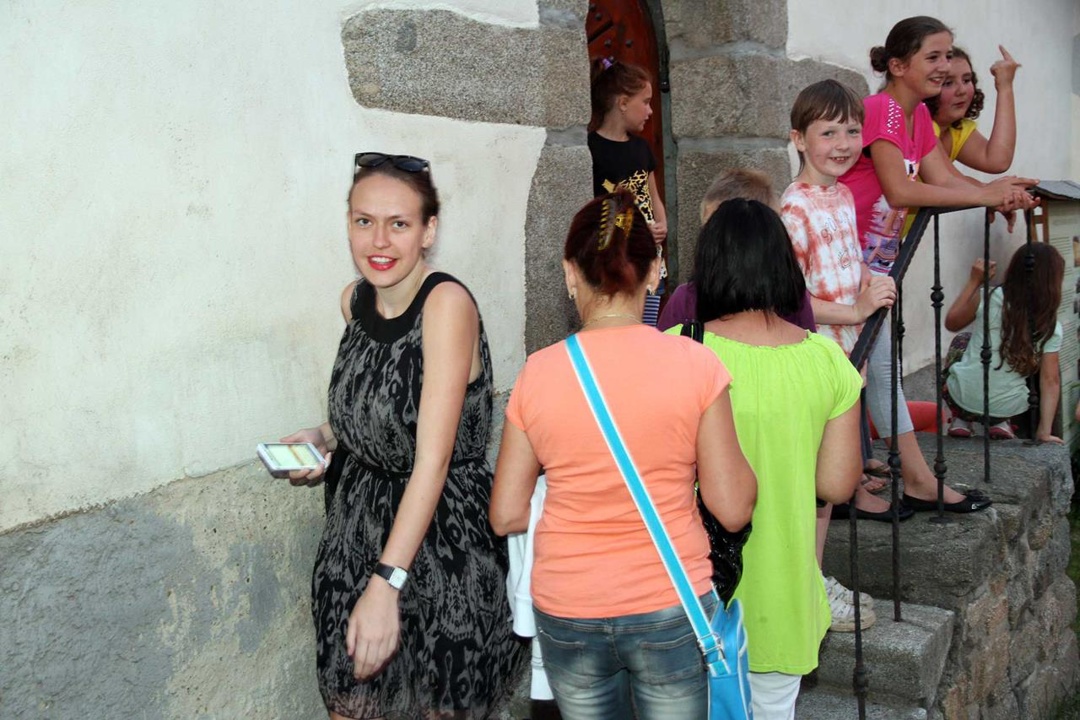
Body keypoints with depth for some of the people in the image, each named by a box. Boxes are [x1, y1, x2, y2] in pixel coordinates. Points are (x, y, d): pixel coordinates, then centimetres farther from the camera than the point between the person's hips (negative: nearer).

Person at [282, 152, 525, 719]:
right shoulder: (354, 299, 3)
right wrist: (328, 436, 1)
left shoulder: (447, 304, -19)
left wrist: (386, 585, -29)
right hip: (359, 522, 6)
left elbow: (433, 459, -24)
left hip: (440, 532, -6)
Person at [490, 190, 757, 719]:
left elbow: (505, 516, -3)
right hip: (671, 609, -1)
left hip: (566, 614, 2)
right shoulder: (695, 364, -13)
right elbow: (733, 510, -9)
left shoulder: (537, 374, -9)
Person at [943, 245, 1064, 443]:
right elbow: (1050, 381, -7)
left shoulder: (988, 298, -10)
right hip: (1007, 409, 0)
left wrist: (974, 281, 12)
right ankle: (1000, 423, 13)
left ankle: (961, 420, 21)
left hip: (963, 398, 0)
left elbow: (951, 323, 8)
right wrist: (1044, 432, -4)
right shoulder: (1052, 328, -5)